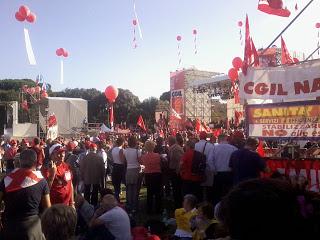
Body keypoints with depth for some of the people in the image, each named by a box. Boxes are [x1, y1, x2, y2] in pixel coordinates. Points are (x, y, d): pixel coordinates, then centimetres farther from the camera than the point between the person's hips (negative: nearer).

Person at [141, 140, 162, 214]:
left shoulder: (143, 156, -11)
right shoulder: (157, 155, -18)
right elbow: (160, 164, -5)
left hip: (148, 175, 2)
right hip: (157, 174, -2)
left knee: (149, 192, 15)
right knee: (157, 192, 12)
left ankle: (149, 209, 21)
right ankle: (158, 209, 18)